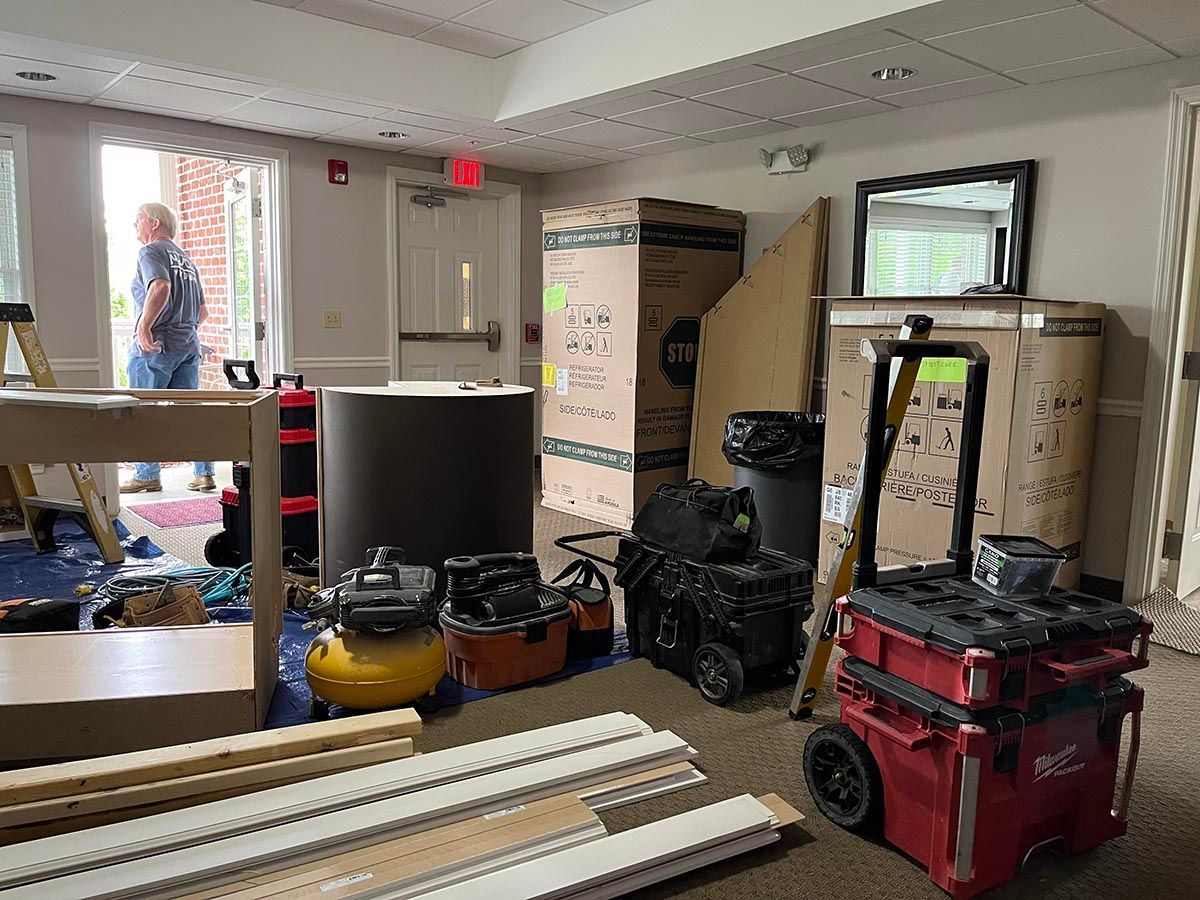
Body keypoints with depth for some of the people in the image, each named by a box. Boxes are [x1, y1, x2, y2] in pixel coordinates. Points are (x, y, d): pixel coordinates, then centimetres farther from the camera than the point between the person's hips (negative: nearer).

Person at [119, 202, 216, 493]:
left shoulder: (150, 252, -5)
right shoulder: (186, 259, 20)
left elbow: (160, 286, -25)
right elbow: (202, 311, 22)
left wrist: (144, 328, -24)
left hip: (155, 346, -8)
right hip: (189, 345, 8)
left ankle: (147, 476, 6)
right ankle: (204, 473, 7)